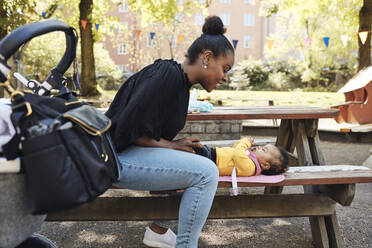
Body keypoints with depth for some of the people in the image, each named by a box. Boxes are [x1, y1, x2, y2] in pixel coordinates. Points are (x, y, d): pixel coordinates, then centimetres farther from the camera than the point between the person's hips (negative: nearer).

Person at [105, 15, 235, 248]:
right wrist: (171, 145, -12)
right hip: (118, 158, -11)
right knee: (206, 172, -20)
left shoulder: (181, 81, 13)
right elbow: (130, 128, -24)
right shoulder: (168, 74, -18)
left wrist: (177, 143, 1)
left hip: (134, 152, 11)